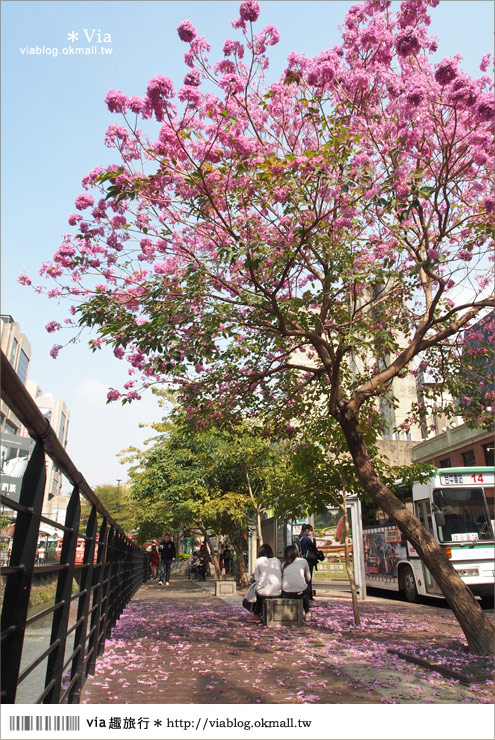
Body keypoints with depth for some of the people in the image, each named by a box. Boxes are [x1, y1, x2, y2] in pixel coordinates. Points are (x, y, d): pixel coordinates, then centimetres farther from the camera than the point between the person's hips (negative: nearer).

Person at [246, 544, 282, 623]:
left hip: (265, 591, -4)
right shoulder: (277, 560, 12)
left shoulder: (259, 561, 3)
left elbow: (256, 578, 7)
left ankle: (256, 615, 32)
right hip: (277, 593, 4)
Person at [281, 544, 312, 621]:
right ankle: (307, 613, 37)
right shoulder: (303, 561, 11)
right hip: (300, 593, -1)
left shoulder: (284, 564, 15)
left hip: (286, 594, 1)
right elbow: (308, 579, 19)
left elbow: (281, 579, 15)